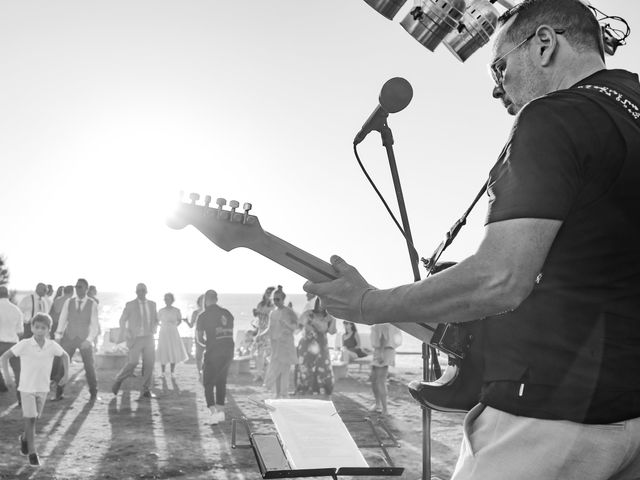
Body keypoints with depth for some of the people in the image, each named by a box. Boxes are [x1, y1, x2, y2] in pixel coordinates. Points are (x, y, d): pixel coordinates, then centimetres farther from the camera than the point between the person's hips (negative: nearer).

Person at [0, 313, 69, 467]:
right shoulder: (24, 345, -17)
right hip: (27, 387, -3)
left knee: (35, 418, 15)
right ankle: (32, 453, 5)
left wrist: (66, 375, 3)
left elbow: (65, 356, 10)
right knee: (30, 419, -4)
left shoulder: (52, 346, -9)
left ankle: (24, 438, 44)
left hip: (43, 388, 3)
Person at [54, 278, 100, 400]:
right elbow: (62, 320, 3)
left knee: (90, 366, 3)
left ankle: (93, 392, 19)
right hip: (69, 338, 1)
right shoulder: (68, 302, 2)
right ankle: (59, 392, 8)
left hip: (85, 339, -1)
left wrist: (89, 340, -17)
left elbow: (94, 325, -5)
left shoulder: (92, 304, -2)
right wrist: (58, 335, -9)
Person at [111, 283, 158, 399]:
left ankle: (146, 391, 5)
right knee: (132, 362, -13)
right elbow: (122, 320, 8)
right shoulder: (130, 305, 0)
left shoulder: (152, 304, 10)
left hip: (148, 338, 4)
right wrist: (126, 333, -5)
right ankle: (118, 380, 13)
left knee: (149, 364, -3)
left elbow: (155, 320, 19)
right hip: (135, 338, -3)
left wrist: (154, 328, -1)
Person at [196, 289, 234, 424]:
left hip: (213, 352, -5)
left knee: (208, 384, 4)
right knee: (221, 382, 17)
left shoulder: (203, 316, -3)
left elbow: (200, 339, 0)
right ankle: (221, 411, 18)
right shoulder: (227, 313, 11)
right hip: (229, 350, 5)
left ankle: (213, 411, -11)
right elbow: (231, 333, 12)